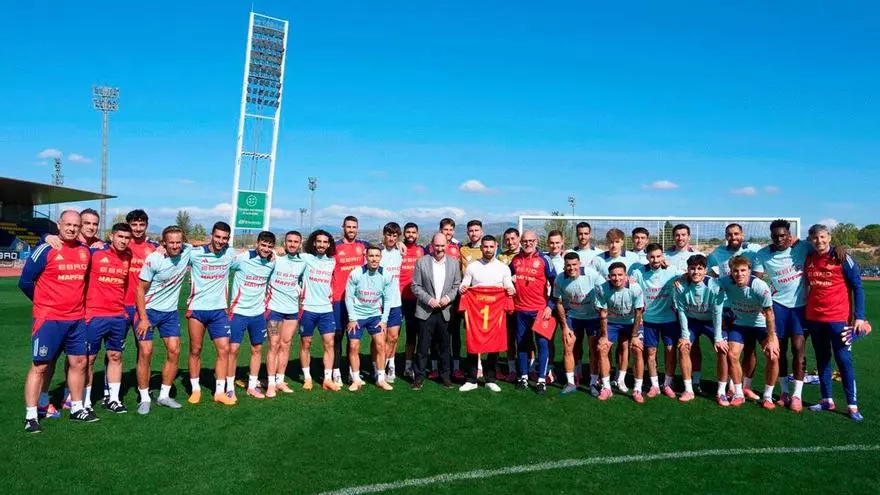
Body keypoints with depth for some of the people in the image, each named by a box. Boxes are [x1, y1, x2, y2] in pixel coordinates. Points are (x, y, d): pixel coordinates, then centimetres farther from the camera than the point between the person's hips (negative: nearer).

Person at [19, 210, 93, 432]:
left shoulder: (85, 251, 6)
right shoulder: (46, 250, -10)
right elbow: (25, 282, -4)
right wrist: (43, 301, 7)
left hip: (77, 319, 6)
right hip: (49, 319, -6)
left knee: (79, 362, 11)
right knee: (40, 365, -1)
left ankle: (77, 408, 23)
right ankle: (31, 416, 8)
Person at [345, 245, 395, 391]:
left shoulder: (387, 276, -10)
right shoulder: (355, 274, -15)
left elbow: (388, 299, -3)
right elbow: (349, 297, -9)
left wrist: (384, 320, -5)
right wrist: (352, 319, -10)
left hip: (375, 315, 1)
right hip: (357, 315, -1)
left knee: (380, 344, -6)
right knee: (353, 347, 0)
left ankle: (381, 379, 6)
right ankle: (356, 380, 15)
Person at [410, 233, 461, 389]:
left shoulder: (454, 262, 6)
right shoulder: (422, 262, 0)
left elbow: (457, 285, 7)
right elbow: (415, 286, -1)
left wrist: (448, 297, -10)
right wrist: (428, 299, -13)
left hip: (446, 312, 2)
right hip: (426, 311, -1)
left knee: (445, 346, 9)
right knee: (423, 346, 3)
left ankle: (445, 375, 23)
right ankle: (419, 376, 15)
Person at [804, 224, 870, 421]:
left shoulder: (842, 259, -6)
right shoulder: (808, 259, 5)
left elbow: (857, 287, -5)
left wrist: (859, 316, -10)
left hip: (838, 318, -4)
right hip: (814, 318, 4)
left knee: (844, 360, -1)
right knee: (822, 359, 11)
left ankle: (852, 405, 6)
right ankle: (827, 400, 20)